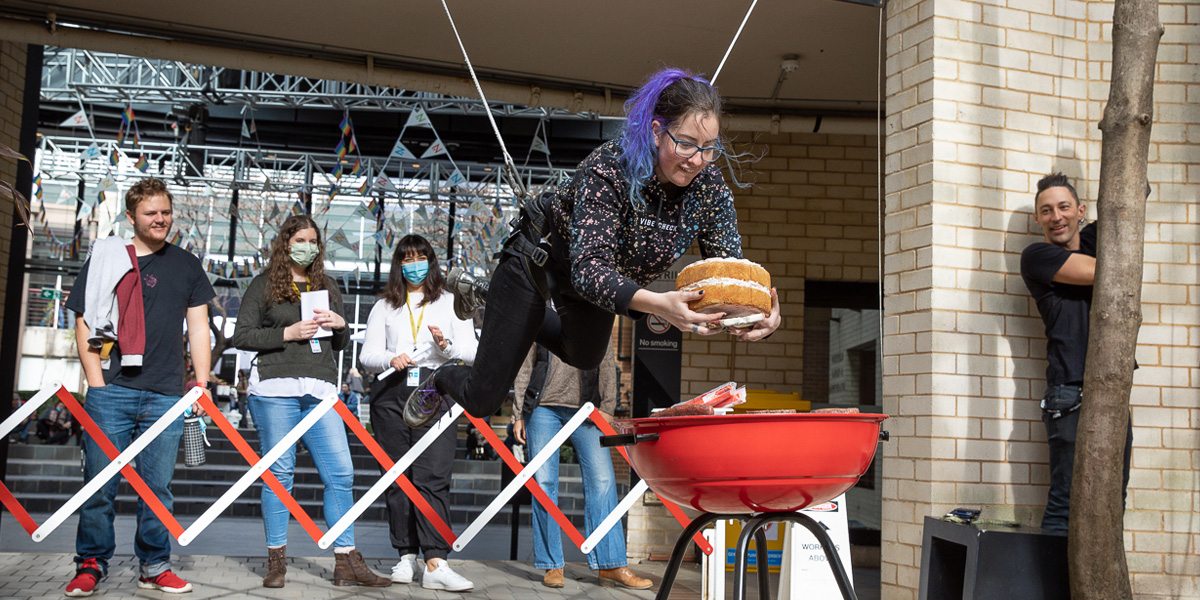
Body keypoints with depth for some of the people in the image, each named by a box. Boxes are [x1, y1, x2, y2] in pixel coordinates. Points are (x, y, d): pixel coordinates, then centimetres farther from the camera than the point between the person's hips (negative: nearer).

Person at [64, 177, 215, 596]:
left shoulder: (186, 265, 13)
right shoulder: (105, 258, 8)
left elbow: (198, 329, 13)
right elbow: (84, 324, 7)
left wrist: (202, 385, 6)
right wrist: (96, 382, -1)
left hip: (166, 396, 1)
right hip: (110, 391, -1)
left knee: (158, 485, 4)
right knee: (99, 482, 0)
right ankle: (91, 564, 13)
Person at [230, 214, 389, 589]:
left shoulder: (327, 287, 20)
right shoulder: (264, 285, 8)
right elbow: (241, 337, 0)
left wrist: (340, 326, 2)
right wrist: (288, 333, -10)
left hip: (321, 391, 4)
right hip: (275, 389, -3)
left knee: (340, 473, -3)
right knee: (279, 473, 1)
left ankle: (346, 563, 2)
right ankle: (277, 561, 12)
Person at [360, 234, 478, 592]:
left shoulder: (451, 303, 16)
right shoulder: (383, 307, 18)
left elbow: (471, 352, 7)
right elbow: (367, 355, 10)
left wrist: (446, 345, -13)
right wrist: (391, 359, -11)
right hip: (391, 394, 2)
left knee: (432, 477, -14)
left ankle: (436, 564, -20)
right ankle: (407, 557, 8)